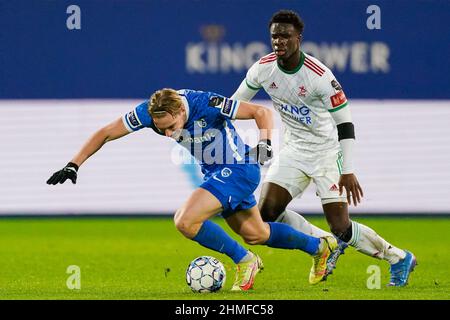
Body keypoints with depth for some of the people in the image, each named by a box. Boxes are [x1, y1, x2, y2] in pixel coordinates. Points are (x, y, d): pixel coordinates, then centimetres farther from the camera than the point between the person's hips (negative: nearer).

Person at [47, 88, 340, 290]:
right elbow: (106, 133, -8)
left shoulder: (205, 104, -31)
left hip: (239, 169, -8)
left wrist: (265, 143, -37)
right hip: (214, 172, 8)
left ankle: (244, 261, -4)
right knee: (255, 234, 22)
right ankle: (320, 246, 43)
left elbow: (262, 112, -21)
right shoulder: (150, 112, -17)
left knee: (186, 221, -22)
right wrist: (73, 166, -15)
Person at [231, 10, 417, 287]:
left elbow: (345, 122, -20)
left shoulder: (319, 75, -24)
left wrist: (348, 171, -24)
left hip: (327, 150, -6)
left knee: (340, 228, -12)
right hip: (295, 149, 6)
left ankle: (399, 258, 12)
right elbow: (235, 103, 10)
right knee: (267, 212, -9)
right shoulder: (263, 69, -8)